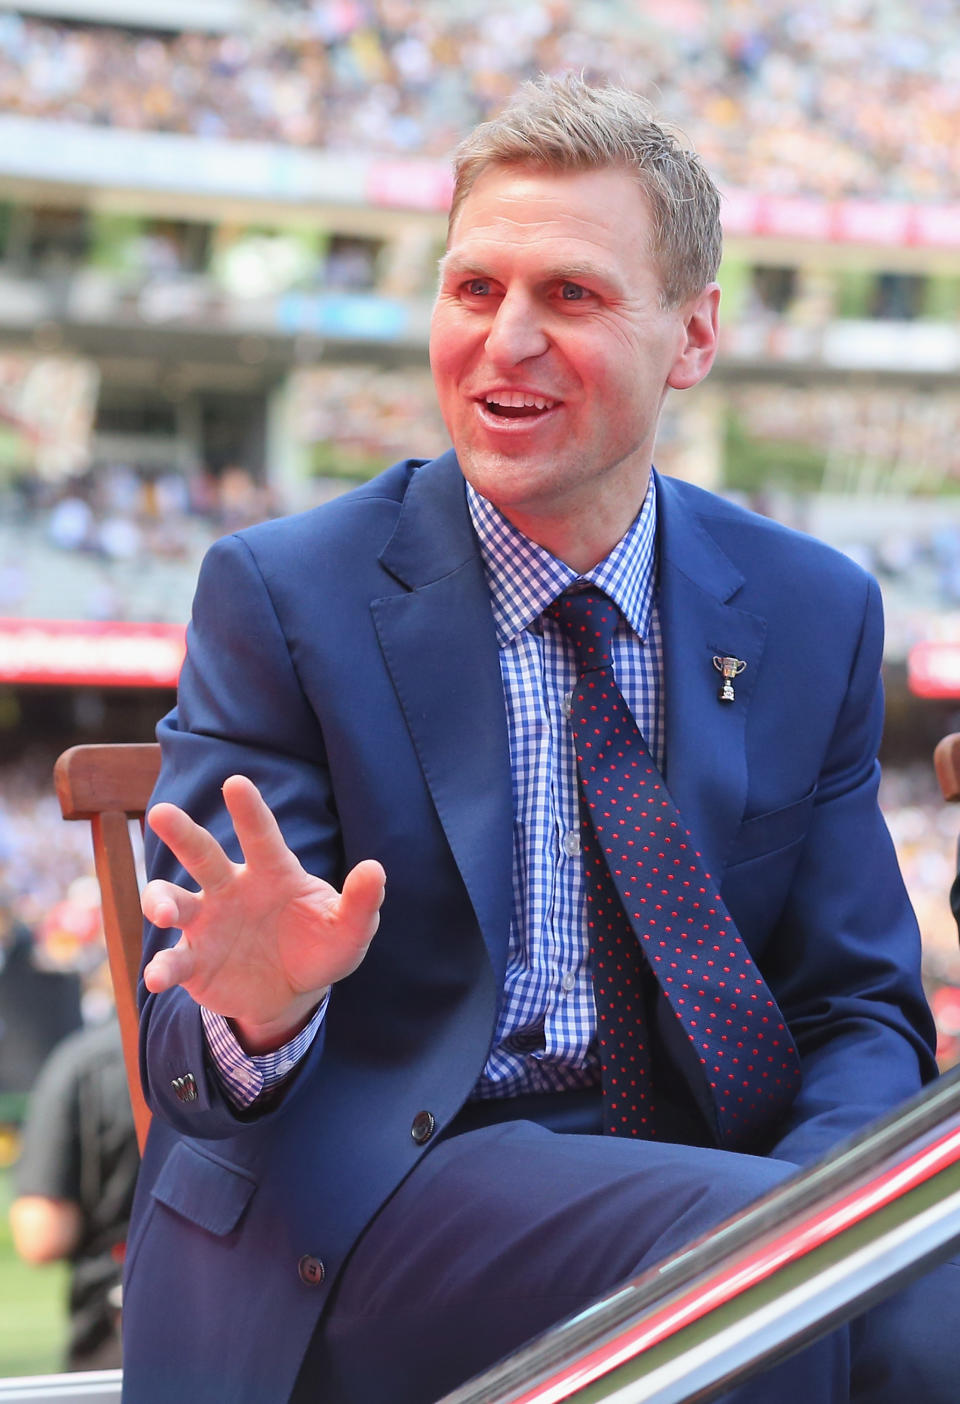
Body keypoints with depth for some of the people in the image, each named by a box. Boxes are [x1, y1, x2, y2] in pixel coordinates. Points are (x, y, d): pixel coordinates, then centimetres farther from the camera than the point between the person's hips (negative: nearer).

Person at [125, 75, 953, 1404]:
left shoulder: (818, 615, 8)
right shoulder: (282, 595, -2)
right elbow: (188, 1044, -5)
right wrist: (263, 1007, -30)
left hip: (688, 1169, 3)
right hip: (358, 1187, -2)